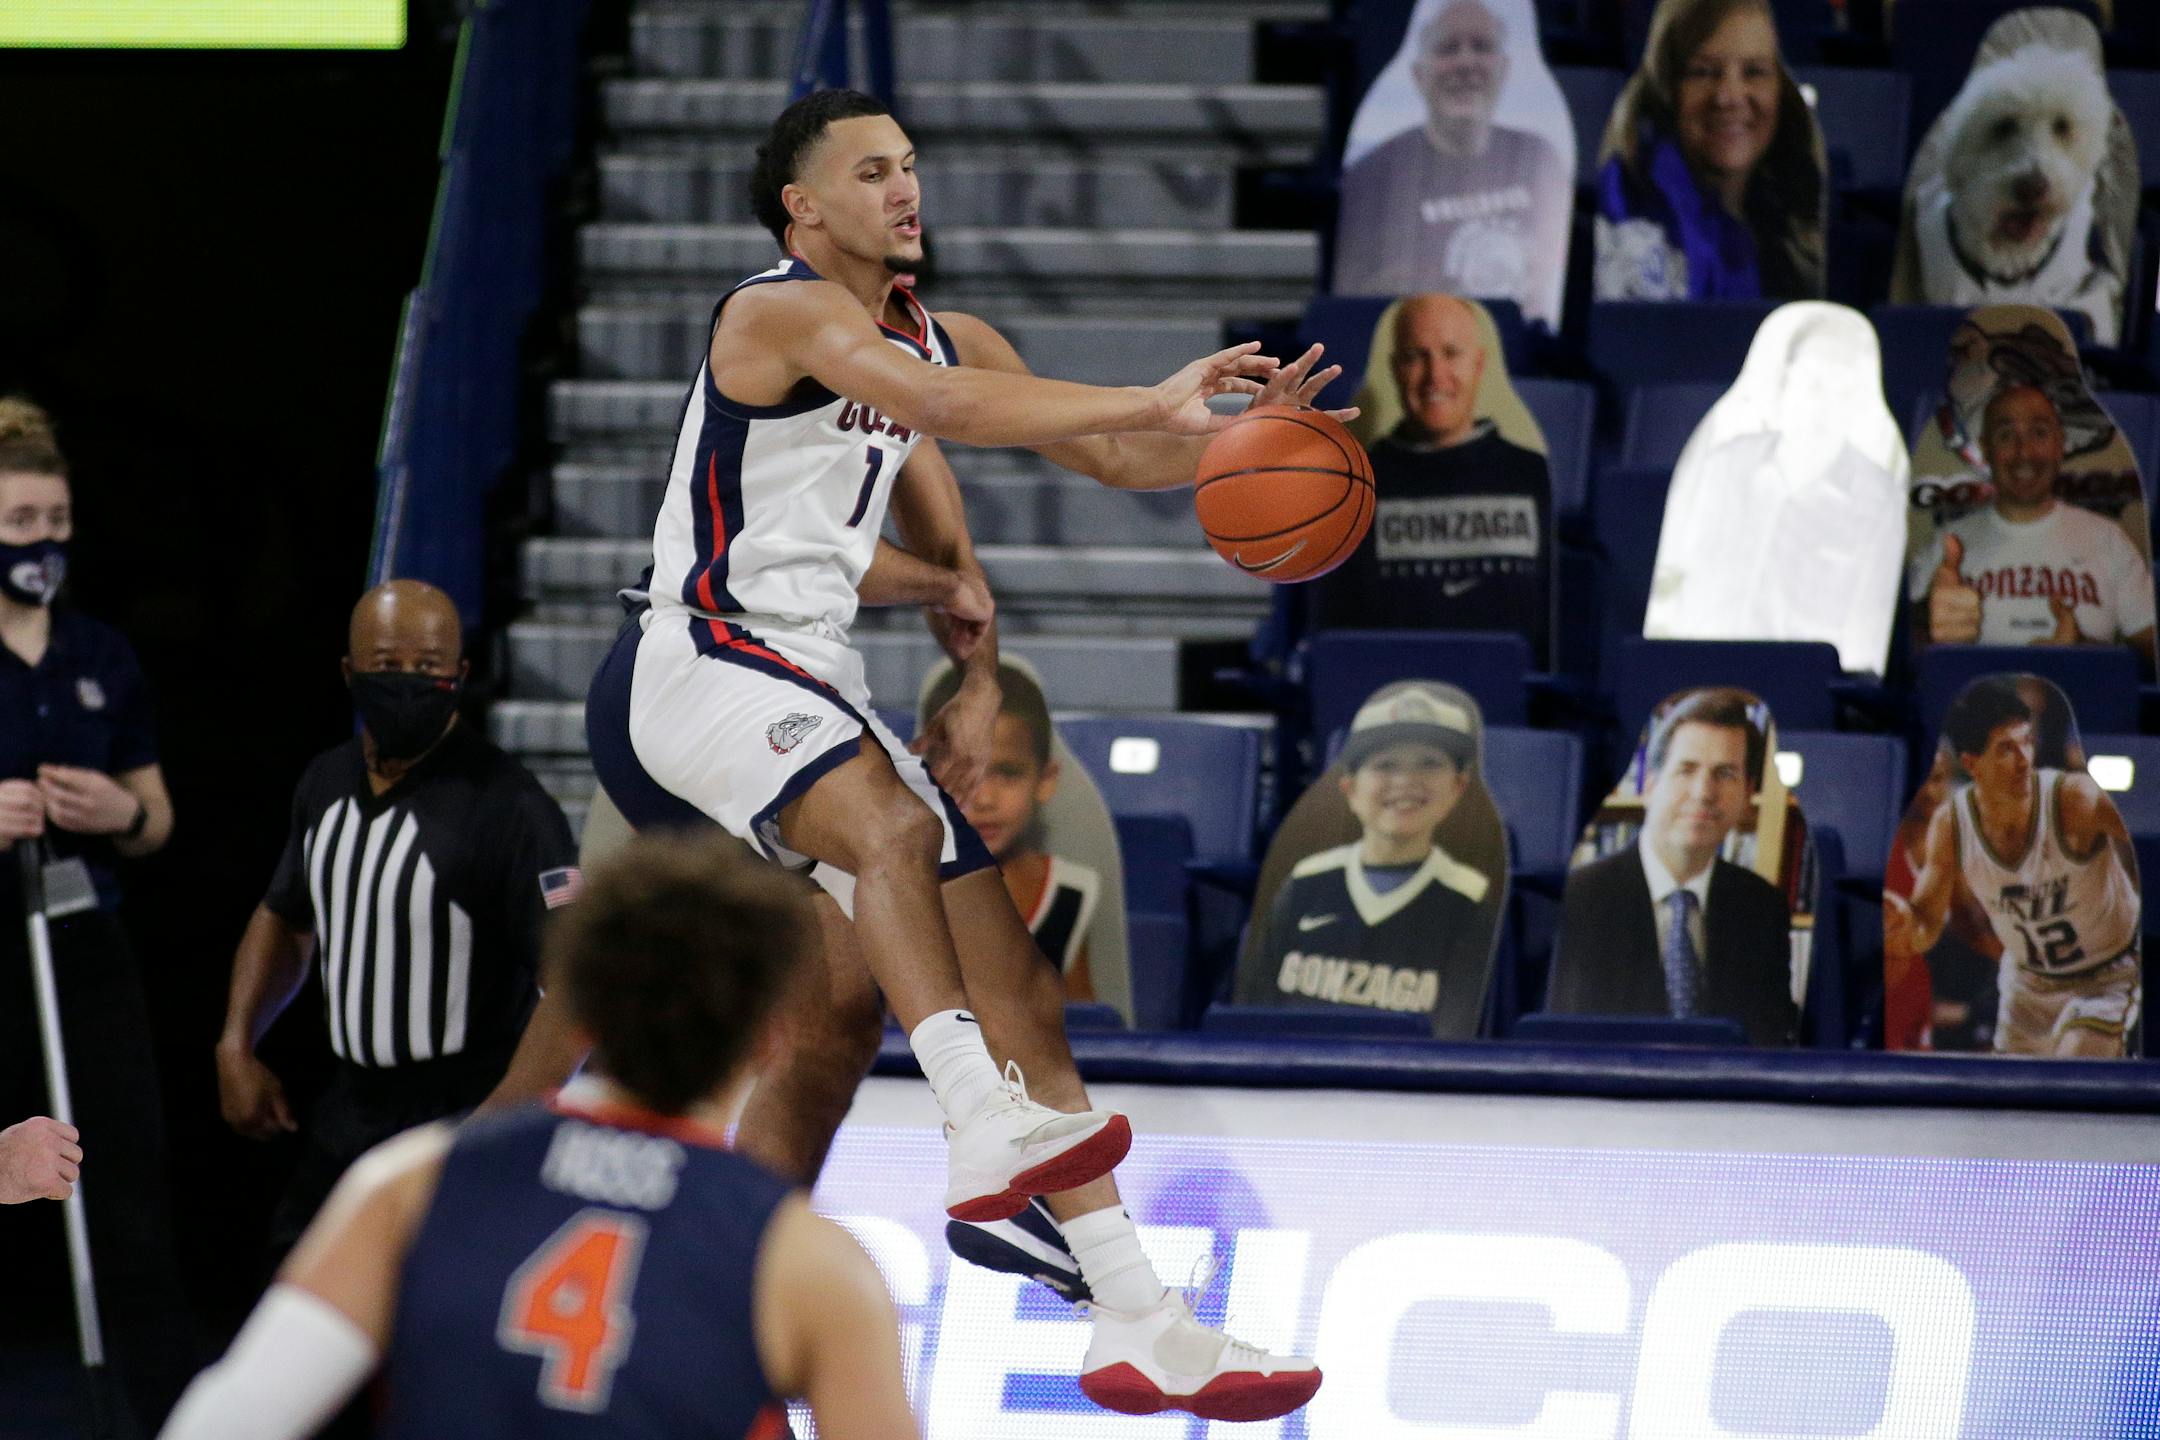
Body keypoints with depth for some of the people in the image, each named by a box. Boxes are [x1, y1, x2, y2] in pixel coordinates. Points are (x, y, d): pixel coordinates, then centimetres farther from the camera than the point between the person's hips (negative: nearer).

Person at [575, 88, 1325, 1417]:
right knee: (897, 826, -38)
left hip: (819, 693, 8)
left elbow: (1113, 456, 13)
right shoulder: (783, 310, -11)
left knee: (1021, 991, 2)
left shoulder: (939, 337, 15)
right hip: (696, 663, -8)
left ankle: (1142, 1331, 3)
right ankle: (989, 1132, -49)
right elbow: (940, 404, -29)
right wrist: (1152, 400, -32)